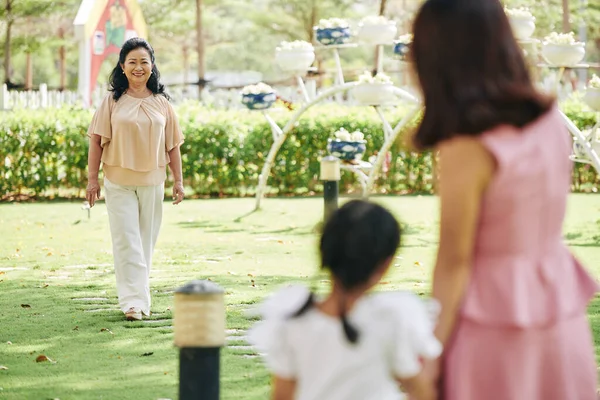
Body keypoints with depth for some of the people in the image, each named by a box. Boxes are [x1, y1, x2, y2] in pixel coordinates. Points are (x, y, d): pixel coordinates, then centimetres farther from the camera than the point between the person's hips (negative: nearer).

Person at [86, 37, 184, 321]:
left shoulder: (161, 103, 5)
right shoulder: (113, 101, -1)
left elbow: (172, 145, 10)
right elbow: (97, 140, 0)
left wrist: (178, 181, 8)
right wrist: (92, 179, -4)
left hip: (152, 182, 2)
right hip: (119, 181, -2)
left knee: (146, 242, 9)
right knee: (127, 242, -7)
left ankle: (141, 297, 22)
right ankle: (133, 301, -10)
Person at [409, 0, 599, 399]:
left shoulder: (468, 151, -20)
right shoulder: (551, 120, -1)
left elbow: (454, 263, -15)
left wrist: (432, 351, -9)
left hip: (495, 314, -6)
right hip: (559, 302, 6)